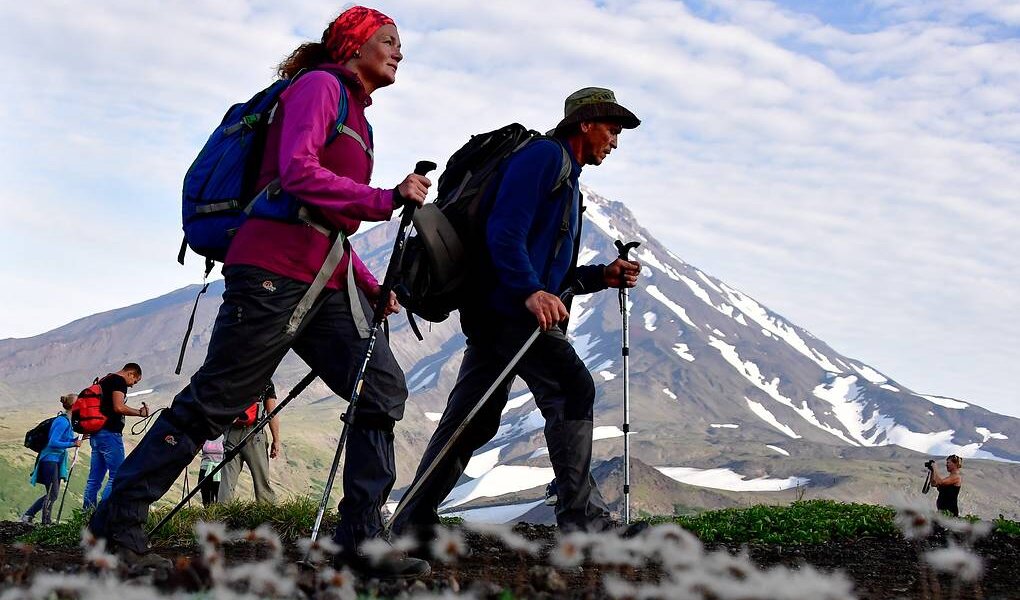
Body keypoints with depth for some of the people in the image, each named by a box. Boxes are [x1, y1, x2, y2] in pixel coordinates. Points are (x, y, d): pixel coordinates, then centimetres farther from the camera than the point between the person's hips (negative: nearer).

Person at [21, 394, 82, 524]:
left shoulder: (67, 421, 11)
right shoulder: (63, 422, -19)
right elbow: (53, 443, -25)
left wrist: (77, 439, 7)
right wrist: (73, 444, -23)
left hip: (56, 461, 10)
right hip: (50, 460, -10)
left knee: (52, 493, 14)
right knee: (52, 494, -5)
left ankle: (28, 515, 23)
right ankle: (46, 523, 2)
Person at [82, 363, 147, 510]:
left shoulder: (104, 380, 22)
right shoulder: (119, 381, -7)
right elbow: (119, 407, -18)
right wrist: (140, 412, -7)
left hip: (96, 434, 10)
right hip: (110, 433, -10)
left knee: (95, 478, 9)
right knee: (117, 475, -8)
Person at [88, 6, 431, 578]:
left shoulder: (357, 117, 26)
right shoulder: (319, 85, 0)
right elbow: (298, 173, -17)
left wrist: (371, 287, 19)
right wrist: (388, 199, -15)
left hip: (325, 284, 9)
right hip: (275, 272, -9)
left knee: (383, 390, -2)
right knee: (213, 401, -5)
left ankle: (361, 539, 0)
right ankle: (118, 521, 7)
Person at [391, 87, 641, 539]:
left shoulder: (567, 178, 29)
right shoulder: (544, 155, -3)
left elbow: (551, 271, 29)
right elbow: (505, 229, -17)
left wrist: (602, 276, 16)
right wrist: (531, 291, -26)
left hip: (493, 311, 10)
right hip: (511, 304, -10)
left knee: (472, 421, 8)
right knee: (572, 388, -13)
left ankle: (412, 524, 11)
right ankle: (581, 516, -14)